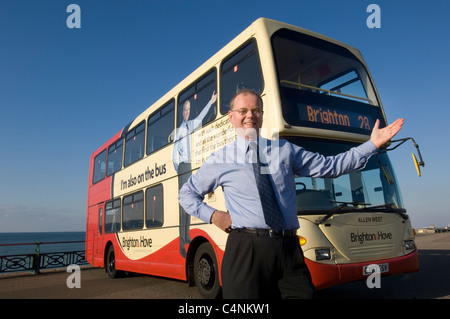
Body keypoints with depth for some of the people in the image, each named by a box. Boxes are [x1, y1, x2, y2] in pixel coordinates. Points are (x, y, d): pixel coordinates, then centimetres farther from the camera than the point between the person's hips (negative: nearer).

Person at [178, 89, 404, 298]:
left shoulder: (284, 150, 12)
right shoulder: (220, 159, 6)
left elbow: (330, 166, 12)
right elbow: (186, 194, 15)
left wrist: (373, 144, 9)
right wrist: (213, 216, 0)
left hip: (288, 248, 3)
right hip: (246, 248, -2)